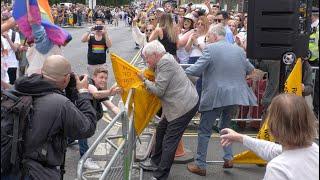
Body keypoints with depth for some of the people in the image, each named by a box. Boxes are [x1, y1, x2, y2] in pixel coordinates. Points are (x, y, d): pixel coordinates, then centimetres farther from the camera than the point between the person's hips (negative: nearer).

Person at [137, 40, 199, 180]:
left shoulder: (165, 62, -18)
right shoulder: (164, 61, 13)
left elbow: (158, 90, -18)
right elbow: (159, 84, 15)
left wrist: (144, 80, -4)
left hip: (184, 106, -11)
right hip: (179, 105, 11)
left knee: (169, 141, -5)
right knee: (161, 131, 20)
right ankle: (156, 162, 37)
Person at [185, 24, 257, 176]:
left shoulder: (210, 49, -10)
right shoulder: (239, 50, 7)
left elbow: (196, 69, -13)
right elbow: (250, 70, 19)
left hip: (215, 97, -5)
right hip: (235, 96, 5)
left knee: (204, 130, 7)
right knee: (226, 126, 26)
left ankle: (200, 165, 12)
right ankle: (228, 158, 23)